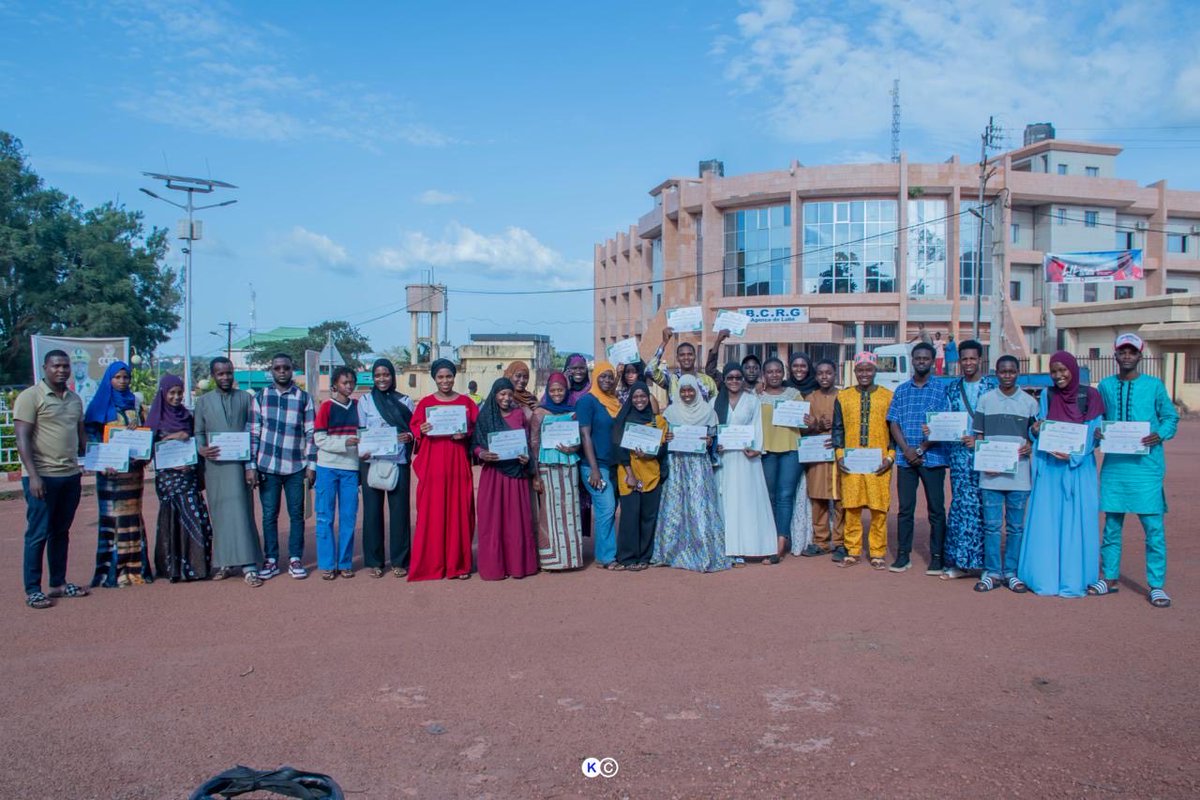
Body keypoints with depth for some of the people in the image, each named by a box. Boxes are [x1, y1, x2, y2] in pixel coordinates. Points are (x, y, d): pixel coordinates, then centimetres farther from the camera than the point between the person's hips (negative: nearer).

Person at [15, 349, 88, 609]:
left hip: (71, 475, 6)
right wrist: (33, 475, -19)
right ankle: (32, 590, 8)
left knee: (61, 532, 14)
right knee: (38, 534, 0)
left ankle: (59, 583, 23)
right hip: (42, 476, -6)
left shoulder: (75, 399, 13)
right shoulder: (30, 397, -7)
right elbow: (22, 438, -12)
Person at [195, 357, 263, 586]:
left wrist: (252, 466, -5)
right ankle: (225, 563, 14)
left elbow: (252, 433, 2)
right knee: (219, 515, 6)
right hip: (214, 466, 2)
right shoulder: (203, 401, 11)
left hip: (239, 464, -2)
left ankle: (248, 566, -8)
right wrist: (201, 449, -13)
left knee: (240, 513, -7)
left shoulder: (245, 399, 6)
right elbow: (198, 433, 10)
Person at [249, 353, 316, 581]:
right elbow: (253, 432, 5)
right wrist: (250, 465, -1)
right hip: (267, 467, 1)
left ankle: (295, 560, 15)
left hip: (295, 468, 0)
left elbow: (311, 433, 4)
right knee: (269, 515, 6)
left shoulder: (304, 398, 4)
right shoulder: (260, 397, 6)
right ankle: (271, 560, 16)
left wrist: (311, 465, -1)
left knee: (296, 514, 5)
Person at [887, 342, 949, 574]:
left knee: (936, 509, 3)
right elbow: (893, 423, 5)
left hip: (932, 457, -2)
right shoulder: (901, 390, 11)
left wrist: (921, 449, -11)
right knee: (905, 509, 5)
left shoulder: (941, 389, 2)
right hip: (905, 457, 2)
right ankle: (903, 555, 13)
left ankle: (937, 557, 11)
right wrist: (907, 451, -8)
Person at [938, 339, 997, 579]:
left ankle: (980, 558, 7)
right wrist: (934, 429, -4)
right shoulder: (952, 388, 13)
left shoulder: (993, 386, 2)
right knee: (963, 503, 0)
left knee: (984, 504, -2)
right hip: (959, 453, 3)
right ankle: (962, 560, 6)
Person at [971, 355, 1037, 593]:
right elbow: (978, 435, 7)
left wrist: (1029, 447, -10)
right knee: (991, 525, 1)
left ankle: (1011, 572, 15)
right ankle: (992, 572, 10)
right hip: (990, 474, 0)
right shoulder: (985, 400, 6)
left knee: (1015, 526, 6)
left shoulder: (1030, 402, 7)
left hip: (1019, 474, 1)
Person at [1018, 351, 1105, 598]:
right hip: (1049, 467, 2)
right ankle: (1045, 574, 11)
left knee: (1077, 521, 0)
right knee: (1046, 520, 3)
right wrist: (1036, 431, -13)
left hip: (1078, 468, -2)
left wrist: (1073, 455, -17)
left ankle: (1075, 577, 8)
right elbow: (1040, 429, 10)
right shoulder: (1047, 396, 9)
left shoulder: (1089, 396, 0)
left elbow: (1093, 434, -4)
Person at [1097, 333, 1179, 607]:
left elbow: (1170, 417, 8)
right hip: (1114, 463, 3)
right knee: (1111, 523, 9)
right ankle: (1110, 577, 21)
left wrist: (1160, 435, -11)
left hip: (1146, 464, -2)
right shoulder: (1105, 385, 10)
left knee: (1153, 525, -5)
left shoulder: (1154, 385, 3)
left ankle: (1157, 585, 3)